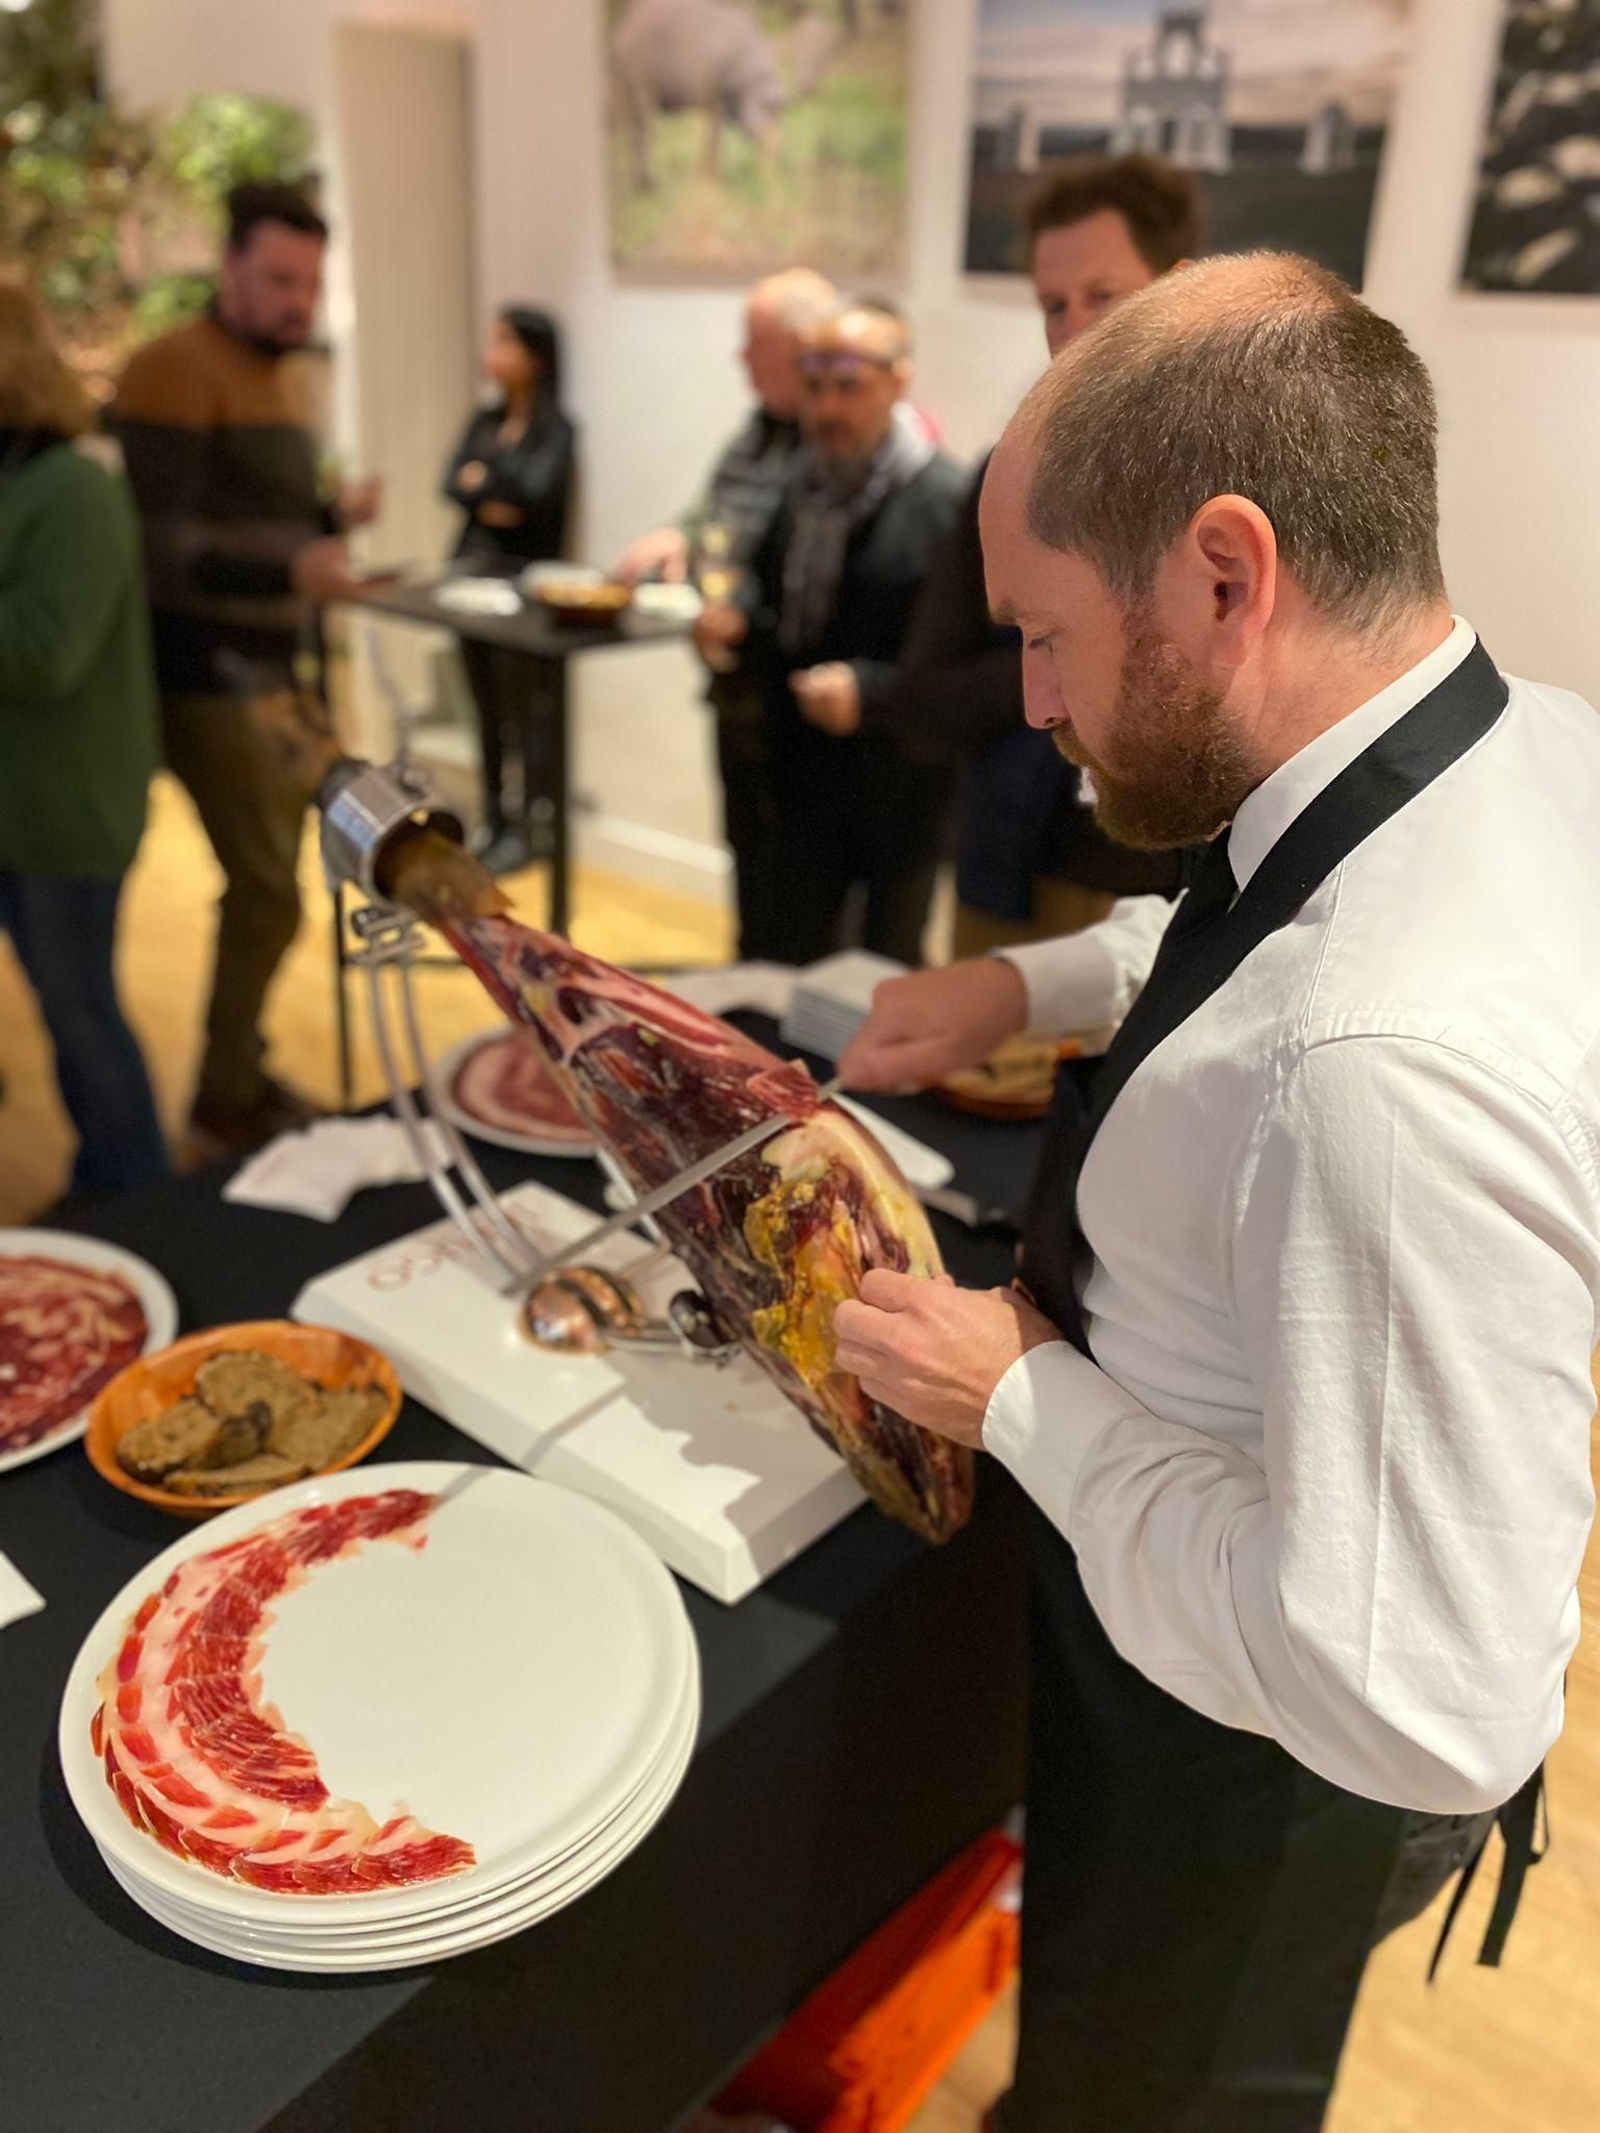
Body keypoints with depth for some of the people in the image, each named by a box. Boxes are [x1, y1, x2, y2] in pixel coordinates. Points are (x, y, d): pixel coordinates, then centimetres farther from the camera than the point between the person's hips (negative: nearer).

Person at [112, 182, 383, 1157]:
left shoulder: (290, 375, 17)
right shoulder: (175, 371, -13)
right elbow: (162, 547, -19)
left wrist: (335, 518, 3)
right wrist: (290, 572, -32)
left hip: (275, 669, 9)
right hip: (210, 675, -9)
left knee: (265, 881, 13)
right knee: (269, 892, -8)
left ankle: (244, 1073, 27)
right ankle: (225, 1098, 9)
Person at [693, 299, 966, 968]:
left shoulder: (945, 499, -17)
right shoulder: (803, 479, 4)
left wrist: (868, 688, -29)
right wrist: (737, 616, -1)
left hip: (897, 789, -6)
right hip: (806, 768, 6)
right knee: (791, 957, 17)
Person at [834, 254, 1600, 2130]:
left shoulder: (1391, 1068, -42)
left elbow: (1425, 1711, -36)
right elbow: (1275, 923, 11)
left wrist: (1020, 1396, -26)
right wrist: (1031, 983, -3)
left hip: (1262, 1771, -7)